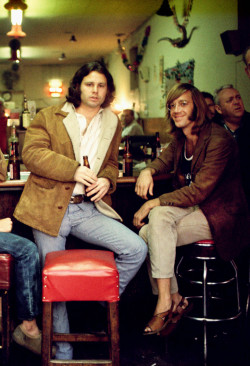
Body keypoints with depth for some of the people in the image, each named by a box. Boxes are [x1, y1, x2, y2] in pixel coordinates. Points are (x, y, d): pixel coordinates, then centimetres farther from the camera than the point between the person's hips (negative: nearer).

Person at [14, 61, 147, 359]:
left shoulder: (112, 124, 15)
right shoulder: (48, 116, 4)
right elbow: (32, 153, -8)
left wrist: (106, 180, -2)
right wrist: (74, 169, -18)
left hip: (89, 209, 3)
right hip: (49, 208, -2)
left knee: (136, 249, -14)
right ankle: (63, 353, 21)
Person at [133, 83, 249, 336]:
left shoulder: (218, 140, -19)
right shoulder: (180, 140, 8)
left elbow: (199, 191, -23)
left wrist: (152, 203, -23)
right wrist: (147, 171, -13)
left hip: (220, 215, -8)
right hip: (192, 208, 8)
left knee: (151, 233, -26)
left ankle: (165, 304, -17)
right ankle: (175, 300, -12)